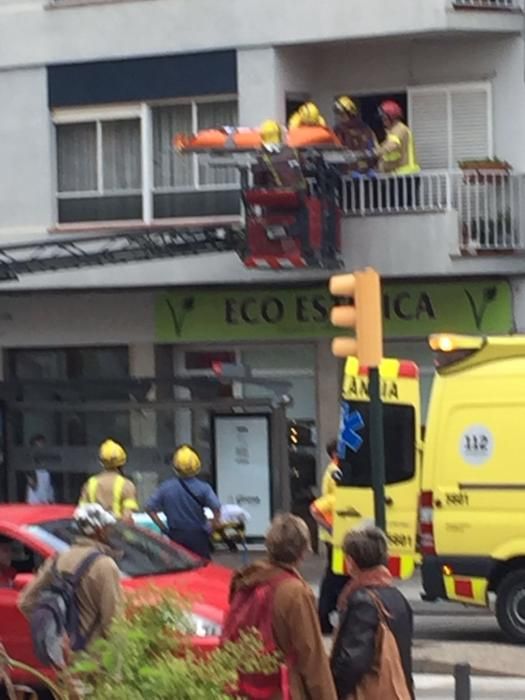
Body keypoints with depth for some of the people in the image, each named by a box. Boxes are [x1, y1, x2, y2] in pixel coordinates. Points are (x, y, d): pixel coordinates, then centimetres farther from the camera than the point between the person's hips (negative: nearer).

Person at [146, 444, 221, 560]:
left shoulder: (166, 487, -4)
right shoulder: (203, 487, -11)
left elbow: (150, 509, -1)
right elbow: (216, 508, -21)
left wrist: (163, 528, 6)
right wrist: (215, 524, -3)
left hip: (176, 536, 2)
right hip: (198, 536, -2)